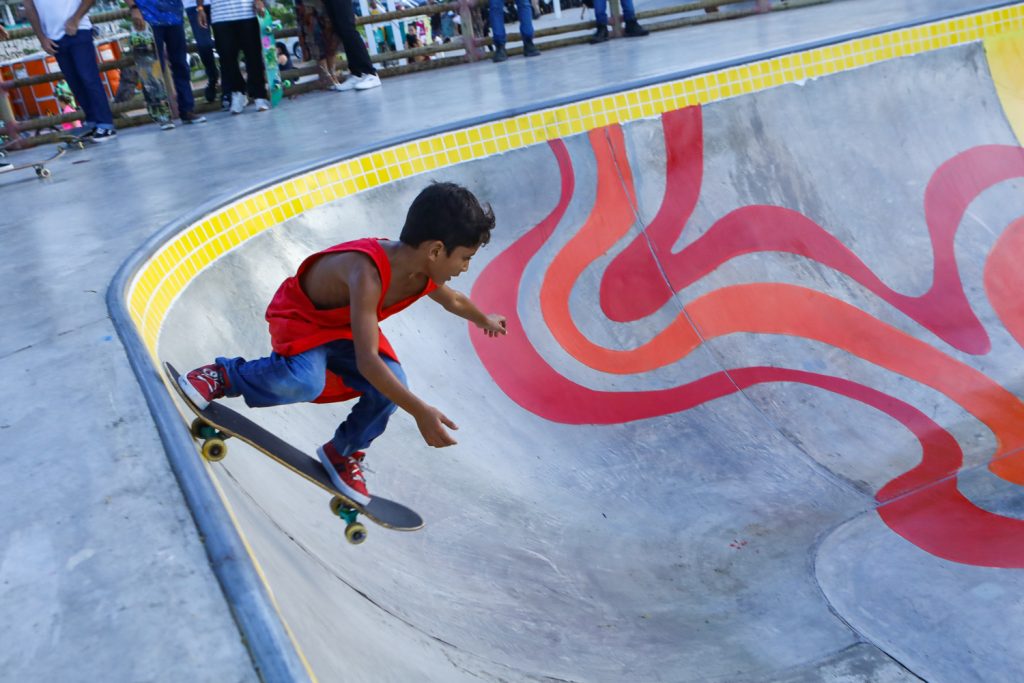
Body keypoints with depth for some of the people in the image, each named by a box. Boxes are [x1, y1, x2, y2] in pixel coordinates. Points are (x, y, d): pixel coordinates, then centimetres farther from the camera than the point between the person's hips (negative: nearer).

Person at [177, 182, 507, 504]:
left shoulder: (426, 274, -16)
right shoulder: (368, 272, -41)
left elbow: (455, 300, 12)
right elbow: (367, 361, -46)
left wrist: (485, 320, 30)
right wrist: (421, 412, -47)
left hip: (344, 328, 7)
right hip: (300, 318, -7)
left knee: (392, 387, -16)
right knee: (304, 382, -36)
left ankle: (342, 452, 10)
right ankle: (223, 375, -8)